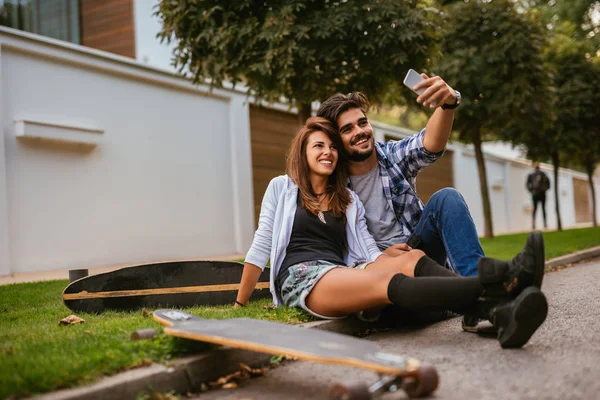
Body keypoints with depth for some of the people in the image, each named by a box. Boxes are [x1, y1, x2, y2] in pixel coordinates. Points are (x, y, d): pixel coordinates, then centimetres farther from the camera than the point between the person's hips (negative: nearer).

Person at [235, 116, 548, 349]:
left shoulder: (348, 200, 21)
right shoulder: (281, 187, 11)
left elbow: (369, 252, 11)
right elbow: (261, 246, 9)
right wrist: (239, 305, 8)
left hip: (343, 275, 5)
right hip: (301, 279, -5)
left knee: (412, 260, -27)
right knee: (386, 280, -34)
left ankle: (497, 313, -55)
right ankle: (493, 286, -59)